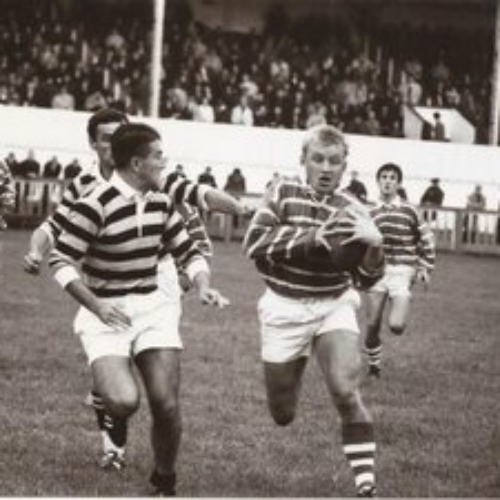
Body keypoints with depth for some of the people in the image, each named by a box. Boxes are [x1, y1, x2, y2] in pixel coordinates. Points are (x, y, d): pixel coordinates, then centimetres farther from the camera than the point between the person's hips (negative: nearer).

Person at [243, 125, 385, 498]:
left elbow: (366, 278, -8)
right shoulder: (284, 194, -7)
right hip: (285, 308, 0)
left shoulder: (351, 211, -6)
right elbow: (254, 243, -20)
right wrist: (312, 237, -31)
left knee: (346, 390, -23)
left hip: (334, 306, 0)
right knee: (283, 415, 9)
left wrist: (375, 244, -31)